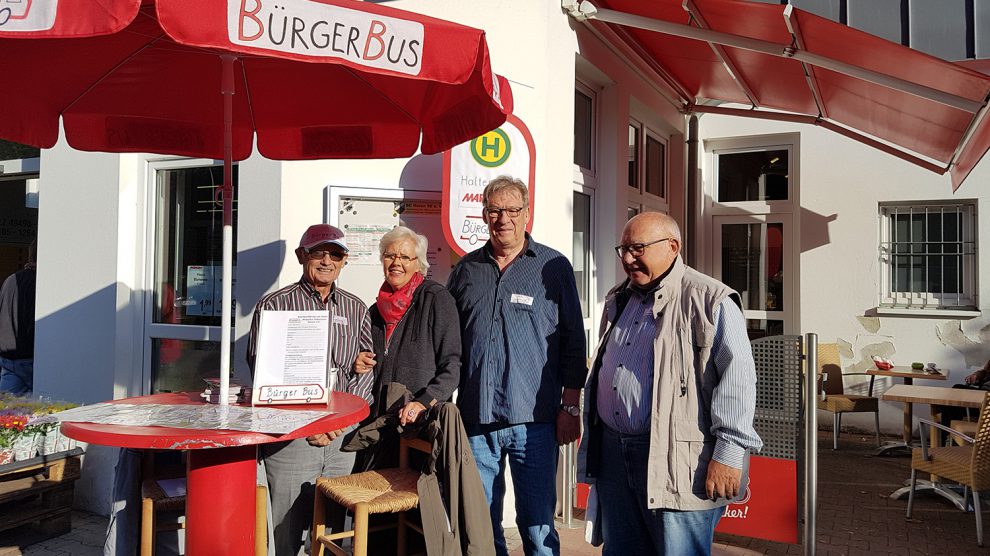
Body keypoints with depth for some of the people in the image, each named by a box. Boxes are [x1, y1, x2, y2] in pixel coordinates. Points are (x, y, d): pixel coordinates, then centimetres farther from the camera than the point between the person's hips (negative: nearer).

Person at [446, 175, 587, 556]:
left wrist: (570, 407, -3)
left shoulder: (553, 267, 2)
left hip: (533, 420, -3)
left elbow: (572, 340, 2)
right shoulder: (466, 270, 11)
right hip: (475, 419, 3)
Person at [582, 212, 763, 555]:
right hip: (613, 452, 7)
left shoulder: (709, 301, -9)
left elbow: (737, 378, -15)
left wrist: (728, 453, -19)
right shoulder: (618, 301, 16)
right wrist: (594, 443, 22)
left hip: (675, 461, -7)